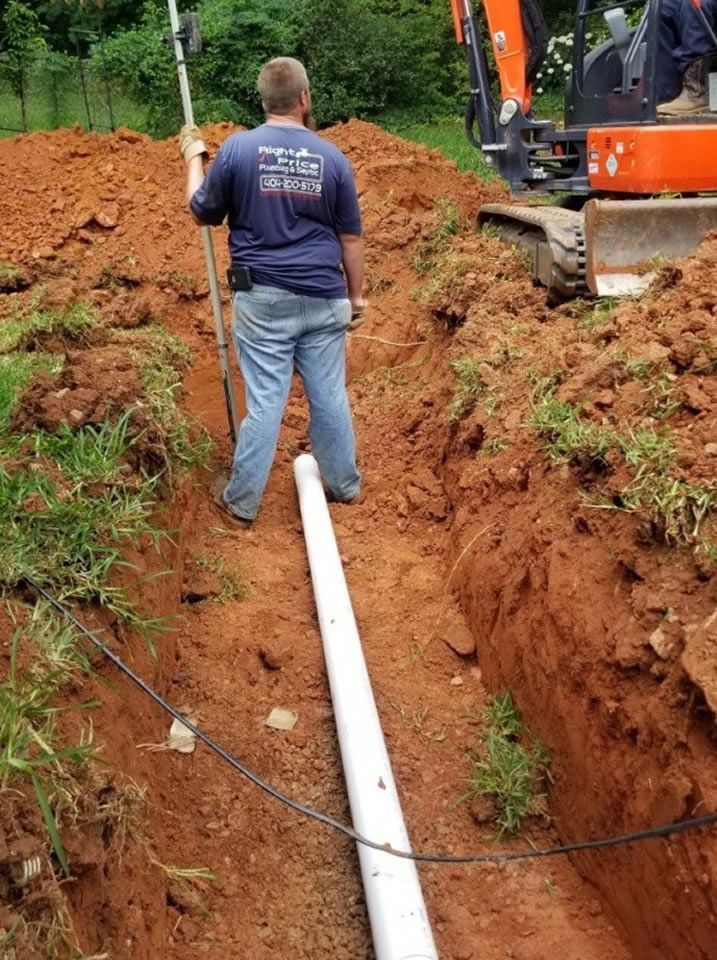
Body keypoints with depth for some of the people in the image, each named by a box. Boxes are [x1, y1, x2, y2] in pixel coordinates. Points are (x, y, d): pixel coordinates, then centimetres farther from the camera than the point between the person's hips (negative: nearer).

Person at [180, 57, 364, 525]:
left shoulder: (237, 148, -7)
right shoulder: (332, 157, -1)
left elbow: (203, 212, 6)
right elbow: (351, 237, 4)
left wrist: (194, 157, 22)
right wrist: (356, 294, 16)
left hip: (262, 298, -1)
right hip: (323, 298, 2)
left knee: (265, 400, 3)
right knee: (330, 394, 12)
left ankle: (243, 499, 12)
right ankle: (344, 483, 27)